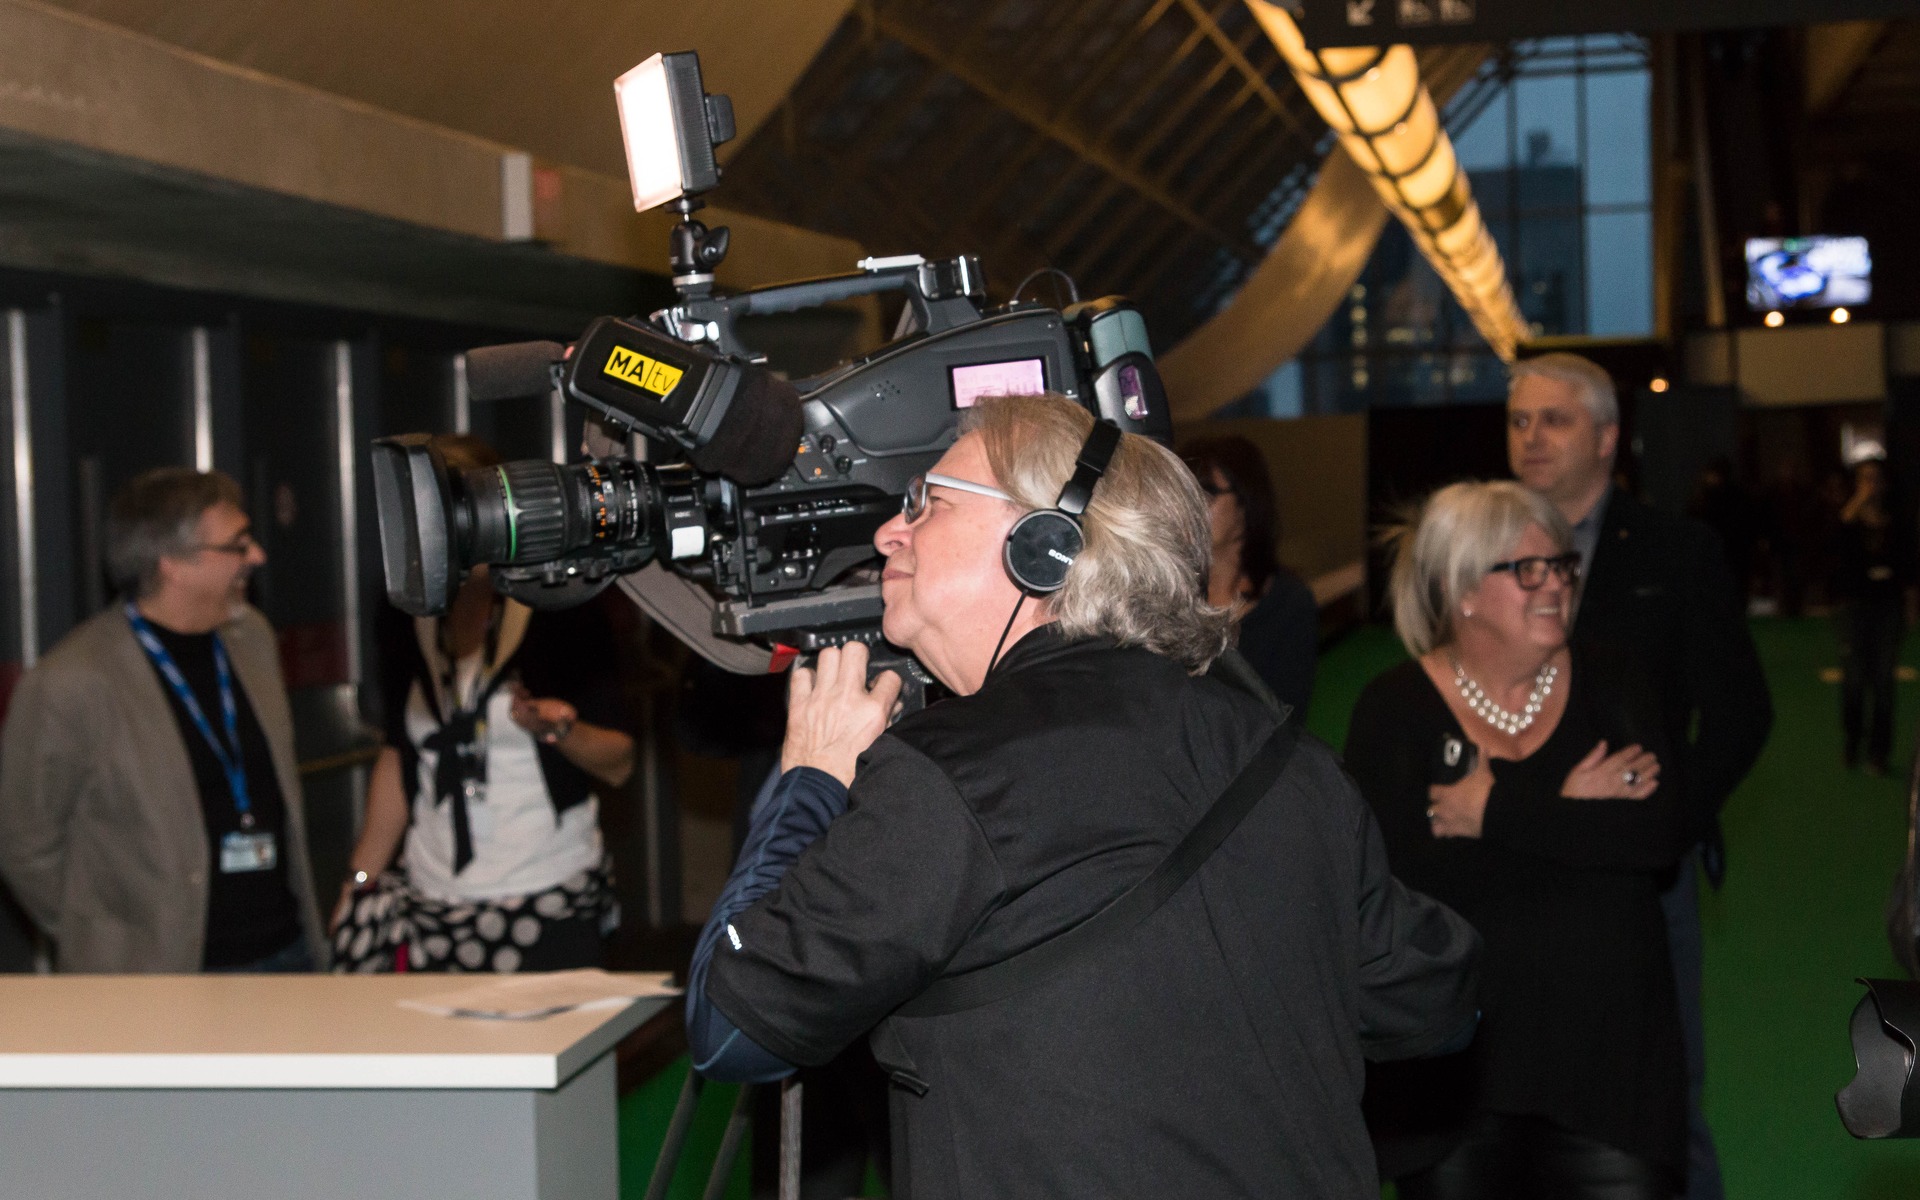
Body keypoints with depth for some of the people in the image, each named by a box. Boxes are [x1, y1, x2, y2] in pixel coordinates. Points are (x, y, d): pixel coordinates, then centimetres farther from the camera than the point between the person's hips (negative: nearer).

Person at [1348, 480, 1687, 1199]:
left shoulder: (1610, 688, 5)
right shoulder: (1395, 708, -2)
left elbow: (1660, 836, -10)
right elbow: (1402, 870, -16)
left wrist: (1497, 811, -15)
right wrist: (1571, 818, -14)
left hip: (1609, 1049, 1)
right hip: (1452, 1062, -1)